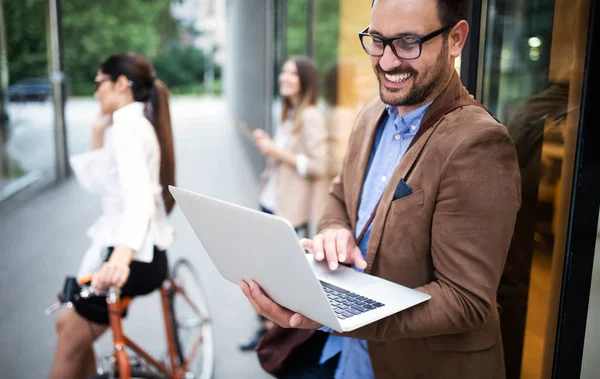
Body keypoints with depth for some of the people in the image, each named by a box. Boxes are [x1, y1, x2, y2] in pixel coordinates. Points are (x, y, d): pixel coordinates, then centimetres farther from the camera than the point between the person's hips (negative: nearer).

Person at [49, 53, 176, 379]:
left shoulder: (127, 124, -15)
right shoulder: (134, 123, 15)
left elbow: (139, 196, -32)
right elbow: (93, 182, 18)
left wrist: (122, 255, -47)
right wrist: (98, 134, 7)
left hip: (135, 255, -10)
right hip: (143, 251, 10)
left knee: (69, 349, 5)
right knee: (68, 324, 21)